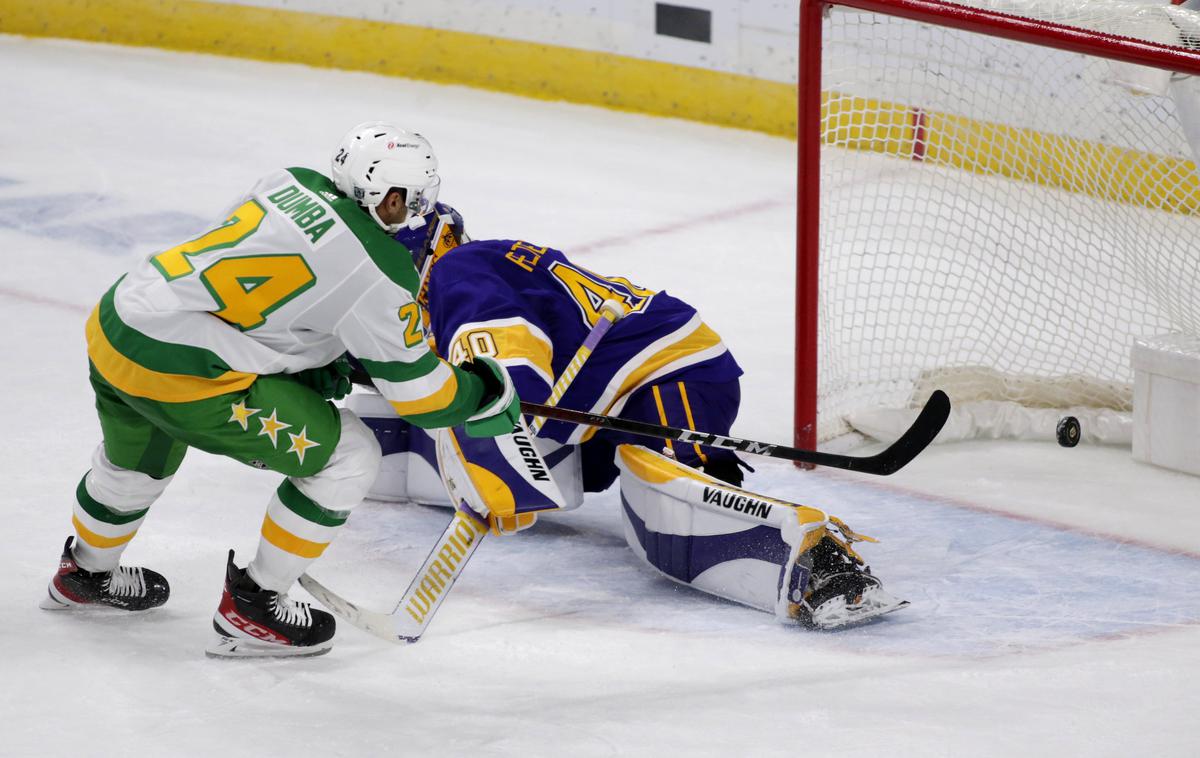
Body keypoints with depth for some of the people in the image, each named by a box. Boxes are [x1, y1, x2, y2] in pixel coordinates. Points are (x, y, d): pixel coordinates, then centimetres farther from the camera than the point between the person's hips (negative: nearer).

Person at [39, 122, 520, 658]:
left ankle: (85, 575, 64)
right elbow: (418, 394, -5)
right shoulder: (379, 270, -12)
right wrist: (489, 392, 13)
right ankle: (252, 609, 10)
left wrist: (314, 355, 26)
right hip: (178, 372, -8)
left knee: (139, 456, 39)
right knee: (348, 455, 2)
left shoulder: (294, 184, 9)